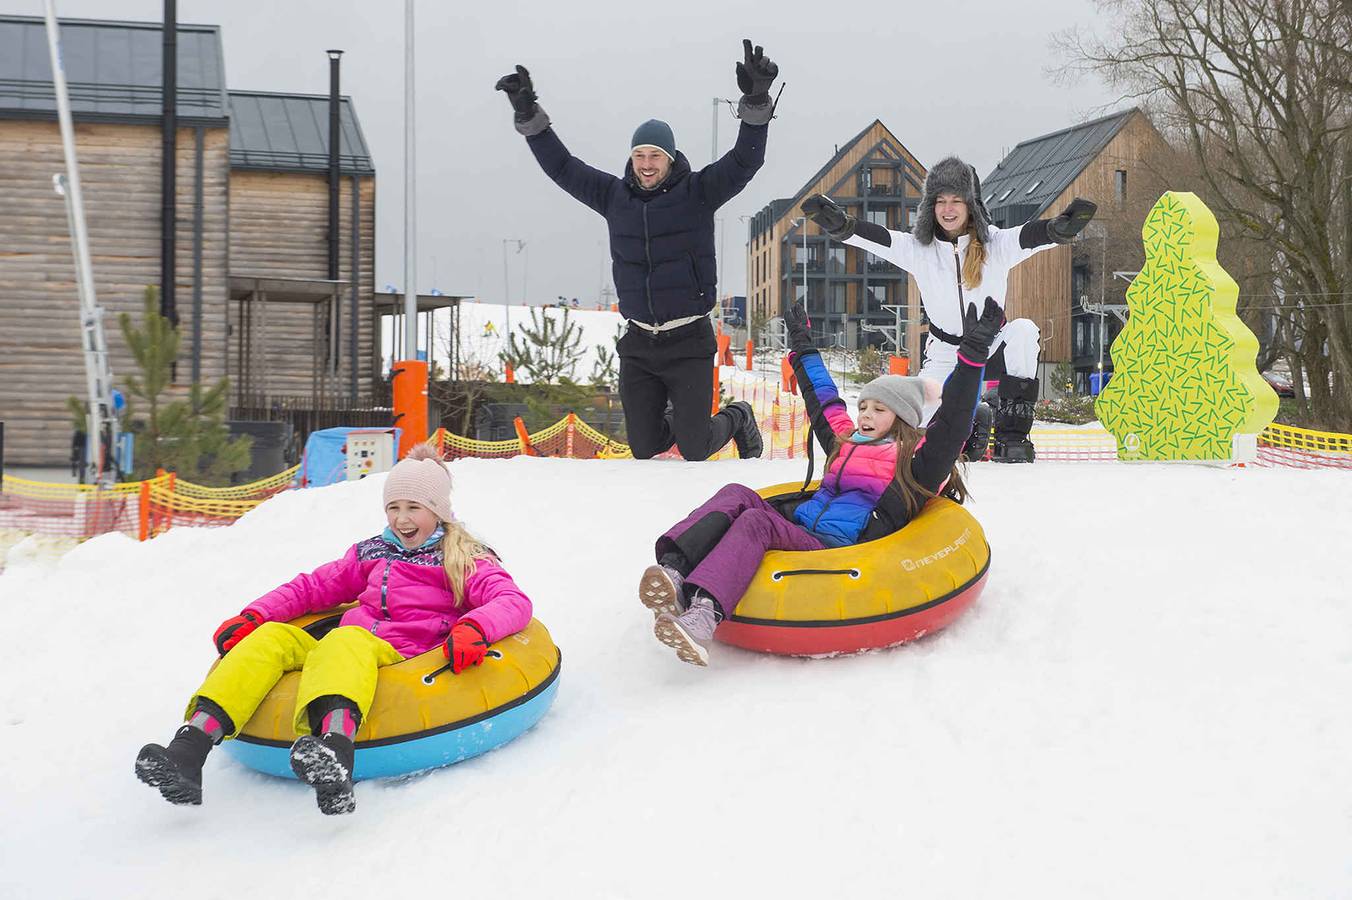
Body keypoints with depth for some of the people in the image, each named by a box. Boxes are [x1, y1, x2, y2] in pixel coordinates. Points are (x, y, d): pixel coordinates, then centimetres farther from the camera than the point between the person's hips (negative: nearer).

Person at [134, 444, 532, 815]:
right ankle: (187, 752, -39)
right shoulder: (371, 554, 29)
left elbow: (513, 601, -4)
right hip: (337, 657, 6)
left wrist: (472, 630, -25)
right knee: (273, 636, -21)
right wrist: (252, 615, 15)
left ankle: (335, 753, -71)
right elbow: (313, 587, 31)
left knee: (346, 639, -37)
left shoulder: (465, 561, 13)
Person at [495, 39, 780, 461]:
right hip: (638, 344, 4)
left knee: (694, 450, -6)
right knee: (644, 449, 6)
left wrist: (756, 102, -31)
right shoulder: (615, 196, 5)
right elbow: (561, 166, 10)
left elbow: (744, 161, -17)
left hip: (688, 342, -4)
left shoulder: (697, 192, -5)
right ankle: (678, 420, 42)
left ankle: (738, 419, 29)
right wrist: (528, 115, 3)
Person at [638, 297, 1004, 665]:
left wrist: (973, 355, -9)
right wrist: (802, 347, 52)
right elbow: (823, 401, 43)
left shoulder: (915, 459, 10)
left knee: (756, 522, -32)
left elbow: (953, 422, -3)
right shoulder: (847, 442, 30)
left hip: (843, 549, -7)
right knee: (736, 495, -15)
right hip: (796, 531, 7)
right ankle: (674, 569, -41)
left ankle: (703, 613, -55)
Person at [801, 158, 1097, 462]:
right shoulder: (917, 249, -7)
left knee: (1023, 330, -33)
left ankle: (1012, 433, -24)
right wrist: (837, 222, -40)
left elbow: (1032, 235, -28)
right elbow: (875, 237, -20)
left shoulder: (996, 245, -9)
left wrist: (1064, 225, -50)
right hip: (944, 355, 1)